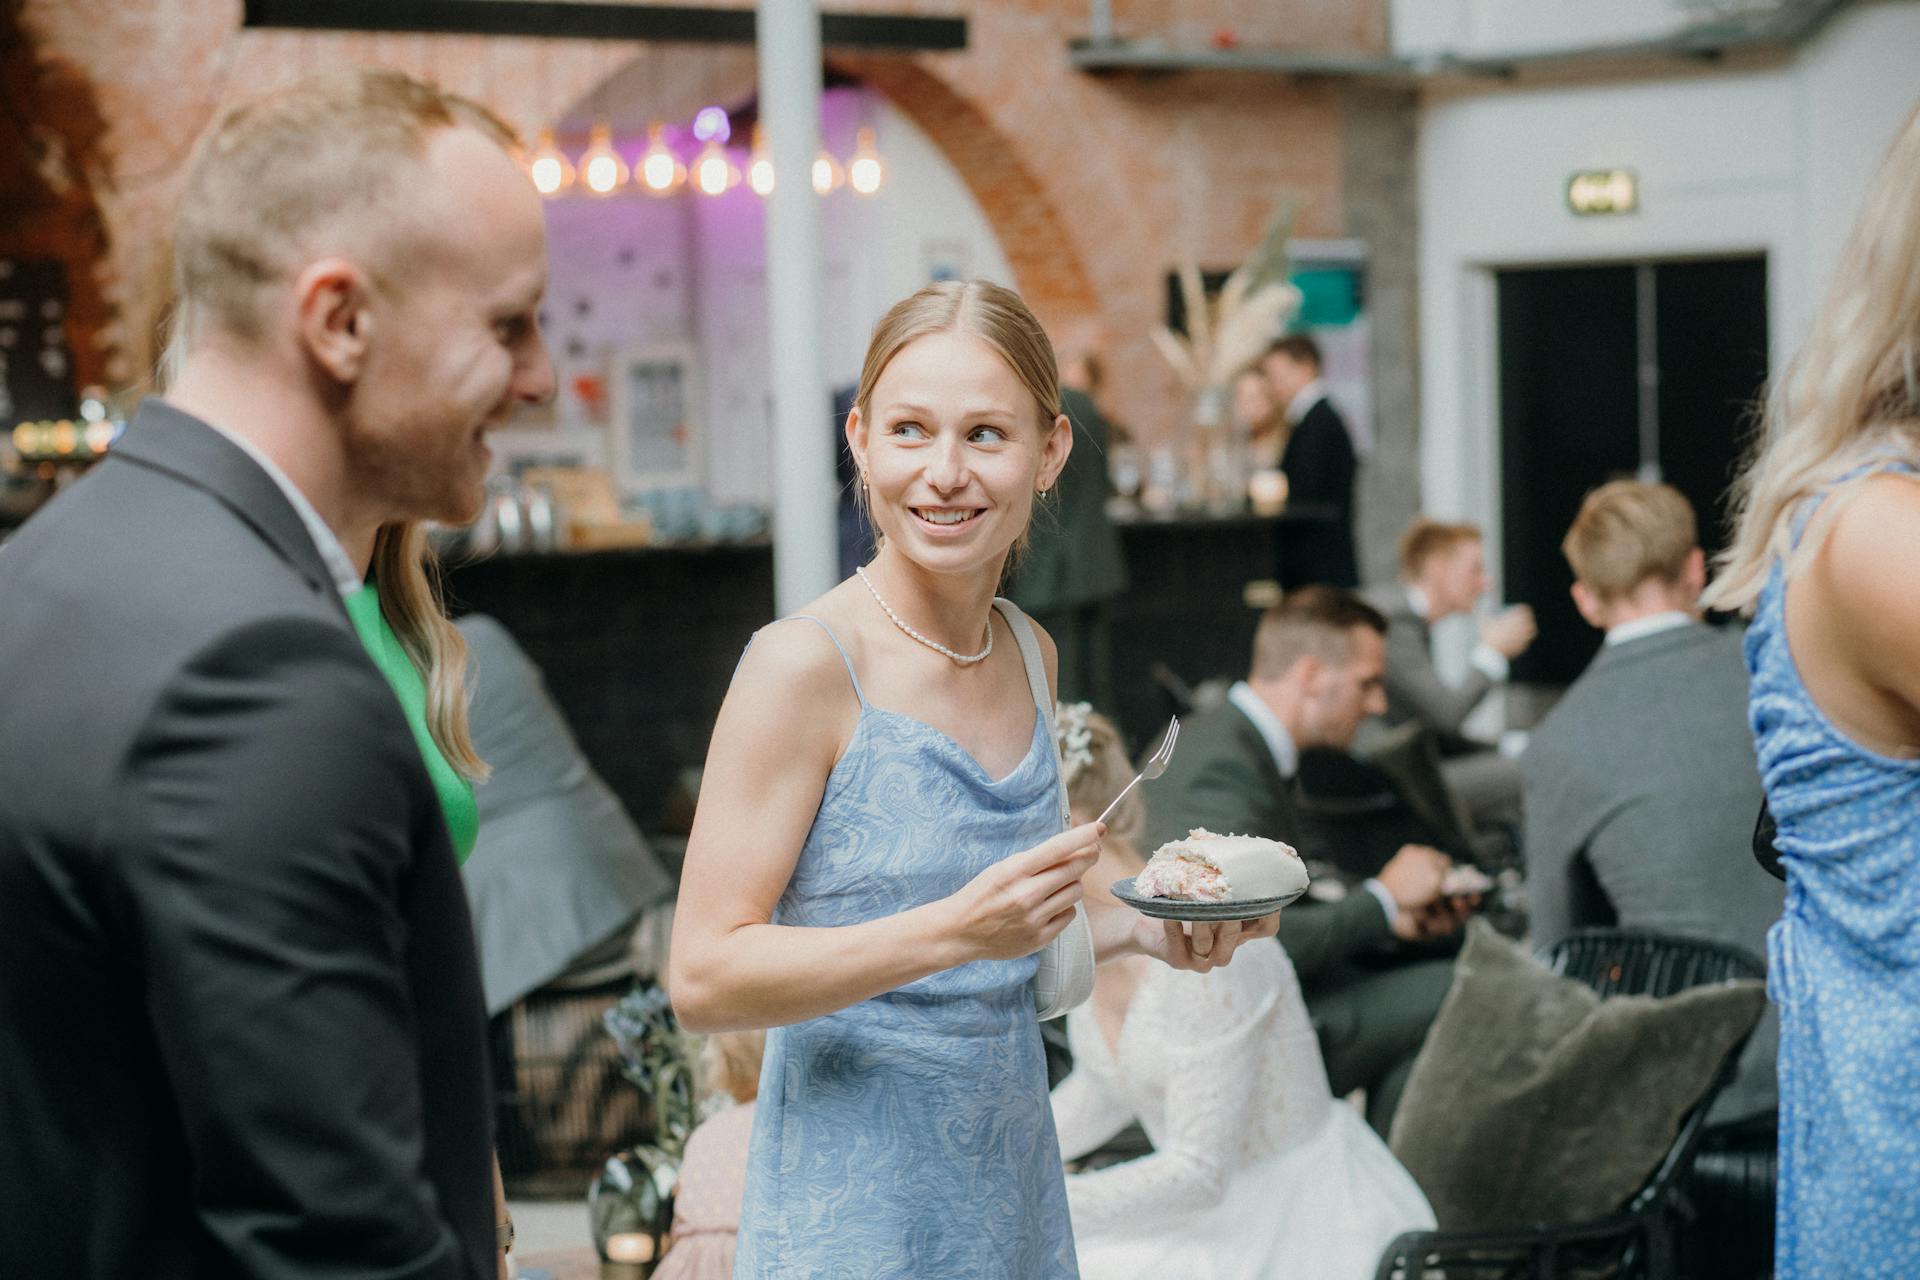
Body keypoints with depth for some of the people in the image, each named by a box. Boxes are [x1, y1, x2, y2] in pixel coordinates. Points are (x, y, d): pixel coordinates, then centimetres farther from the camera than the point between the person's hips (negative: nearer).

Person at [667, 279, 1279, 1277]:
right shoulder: (803, 666, -14)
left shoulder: (1031, 657, 6)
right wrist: (958, 927, -26)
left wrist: (1139, 930, 2)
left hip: (1015, 1190, 6)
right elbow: (704, 981, -18)